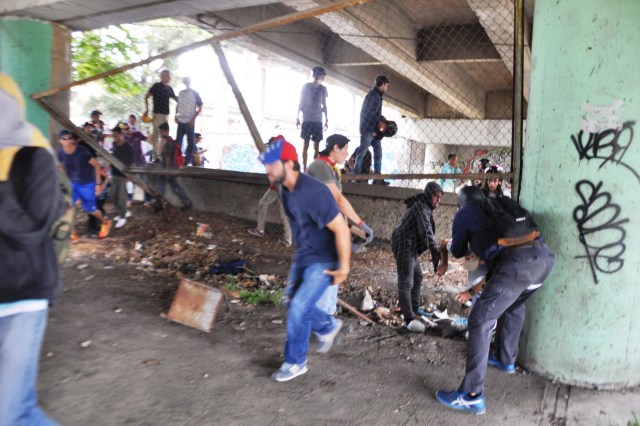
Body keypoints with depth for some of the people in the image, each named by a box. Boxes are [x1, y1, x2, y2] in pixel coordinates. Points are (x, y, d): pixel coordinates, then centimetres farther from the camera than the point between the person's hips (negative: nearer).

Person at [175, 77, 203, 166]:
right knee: (178, 140, 6)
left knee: (190, 142, 2)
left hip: (190, 122, -4)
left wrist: (193, 119, -11)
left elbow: (200, 108, -4)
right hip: (181, 121, 4)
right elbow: (178, 105, 19)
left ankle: (187, 159, 8)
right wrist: (176, 115, 5)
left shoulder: (195, 93, -3)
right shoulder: (181, 93, 10)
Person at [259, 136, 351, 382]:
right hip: (302, 256, 9)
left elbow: (341, 229, -26)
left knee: (299, 308, -7)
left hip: (323, 261, -9)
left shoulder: (314, 192, -29)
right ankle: (328, 326, 41)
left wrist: (343, 268, -21)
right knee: (291, 301, 16)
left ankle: (295, 363, 15)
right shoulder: (285, 190, -2)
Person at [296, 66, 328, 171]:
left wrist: (326, 120, 11)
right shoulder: (306, 87, 1)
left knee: (317, 145, 1)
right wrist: (297, 117, 2)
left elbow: (324, 105, 14)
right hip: (307, 119, -2)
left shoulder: (323, 89, 9)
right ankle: (304, 167, 2)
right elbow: (301, 103, 5)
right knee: (306, 143, -1)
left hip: (318, 120, 2)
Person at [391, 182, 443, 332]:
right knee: (406, 282, -12)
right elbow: (426, 231, -31)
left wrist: (434, 250, 20)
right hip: (404, 246, -11)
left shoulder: (423, 206, 14)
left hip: (411, 246, 11)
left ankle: (414, 308, 35)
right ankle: (409, 319, -14)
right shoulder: (421, 206, -18)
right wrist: (435, 252, -40)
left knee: (417, 276, 21)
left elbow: (425, 230, 22)